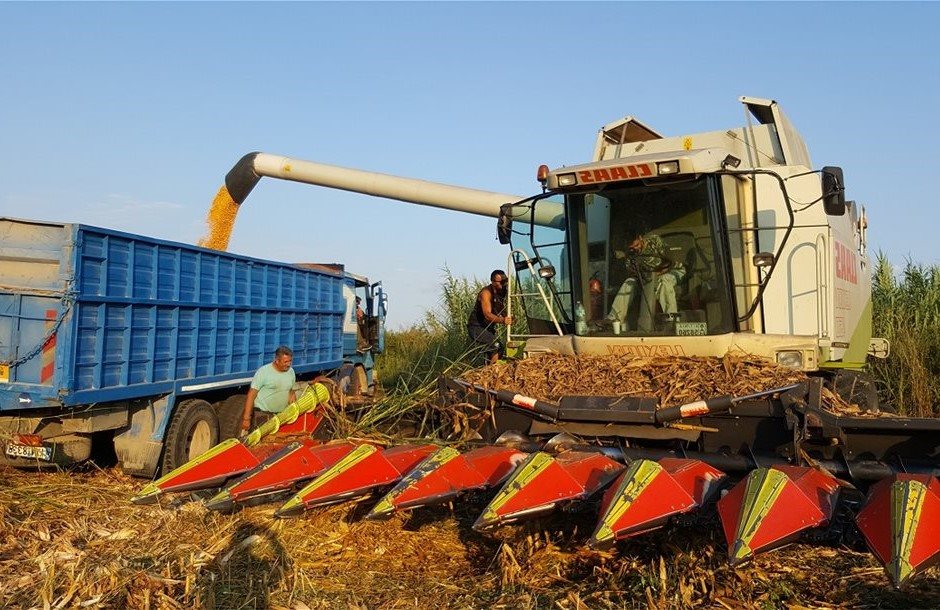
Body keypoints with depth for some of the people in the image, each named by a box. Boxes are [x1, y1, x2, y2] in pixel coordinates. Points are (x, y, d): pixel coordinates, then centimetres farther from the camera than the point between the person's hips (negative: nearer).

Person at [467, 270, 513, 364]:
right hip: (477, 327, -9)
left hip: (488, 328, 9)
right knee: (497, 348, -22)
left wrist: (508, 319, -12)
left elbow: (502, 312, 11)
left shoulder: (501, 293, 5)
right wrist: (502, 320, -48)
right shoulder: (486, 293, -20)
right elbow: (487, 314, -32)